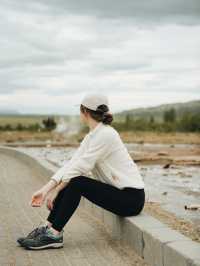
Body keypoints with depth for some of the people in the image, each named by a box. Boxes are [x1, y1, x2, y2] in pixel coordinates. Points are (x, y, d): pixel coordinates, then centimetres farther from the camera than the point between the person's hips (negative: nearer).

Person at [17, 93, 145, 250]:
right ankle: (48, 228, 1)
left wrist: (55, 191, -13)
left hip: (131, 197, -9)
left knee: (76, 183, -21)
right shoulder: (92, 136, 8)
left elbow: (80, 167, -21)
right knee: (69, 183, -1)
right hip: (119, 191, 9)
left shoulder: (105, 134, -20)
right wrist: (45, 189, -9)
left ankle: (54, 235, -12)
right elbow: (71, 164, 1)